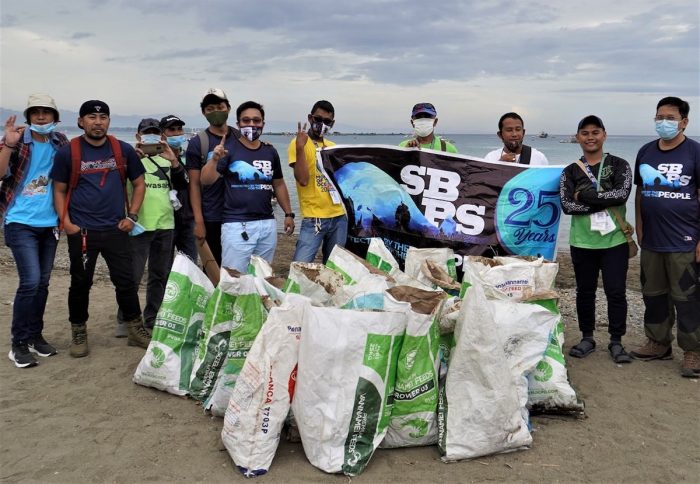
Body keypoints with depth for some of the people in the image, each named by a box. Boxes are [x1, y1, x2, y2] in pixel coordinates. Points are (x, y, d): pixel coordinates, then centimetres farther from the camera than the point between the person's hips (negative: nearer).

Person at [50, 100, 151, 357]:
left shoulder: (123, 150, 3)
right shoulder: (68, 152, -1)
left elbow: (139, 184, 11)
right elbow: (59, 190, 4)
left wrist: (132, 216, 0)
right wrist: (66, 222, -8)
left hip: (116, 229, 1)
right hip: (81, 231, -1)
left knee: (126, 280, 5)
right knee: (80, 283, 8)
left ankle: (135, 329, 19)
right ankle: (78, 333, 23)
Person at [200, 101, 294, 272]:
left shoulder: (270, 151, 11)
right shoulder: (229, 148, -3)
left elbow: (279, 184, 19)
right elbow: (206, 180, -10)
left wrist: (288, 214, 14)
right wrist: (214, 159, -28)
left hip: (267, 224, 5)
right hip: (237, 225, -4)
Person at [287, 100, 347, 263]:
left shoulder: (333, 146, 15)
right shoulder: (299, 143, -5)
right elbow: (303, 180, -17)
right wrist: (300, 148, -25)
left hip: (339, 216, 6)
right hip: (314, 218, -6)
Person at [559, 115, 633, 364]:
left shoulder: (619, 165, 3)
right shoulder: (570, 171, 6)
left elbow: (622, 193, -15)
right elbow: (566, 205, -8)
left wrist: (585, 195, -13)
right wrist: (604, 202, -15)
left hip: (614, 241, -1)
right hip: (582, 242, 2)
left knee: (616, 292, 1)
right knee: (585, 292, 9)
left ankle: (616, 341, 15)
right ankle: (587, 338, 23)